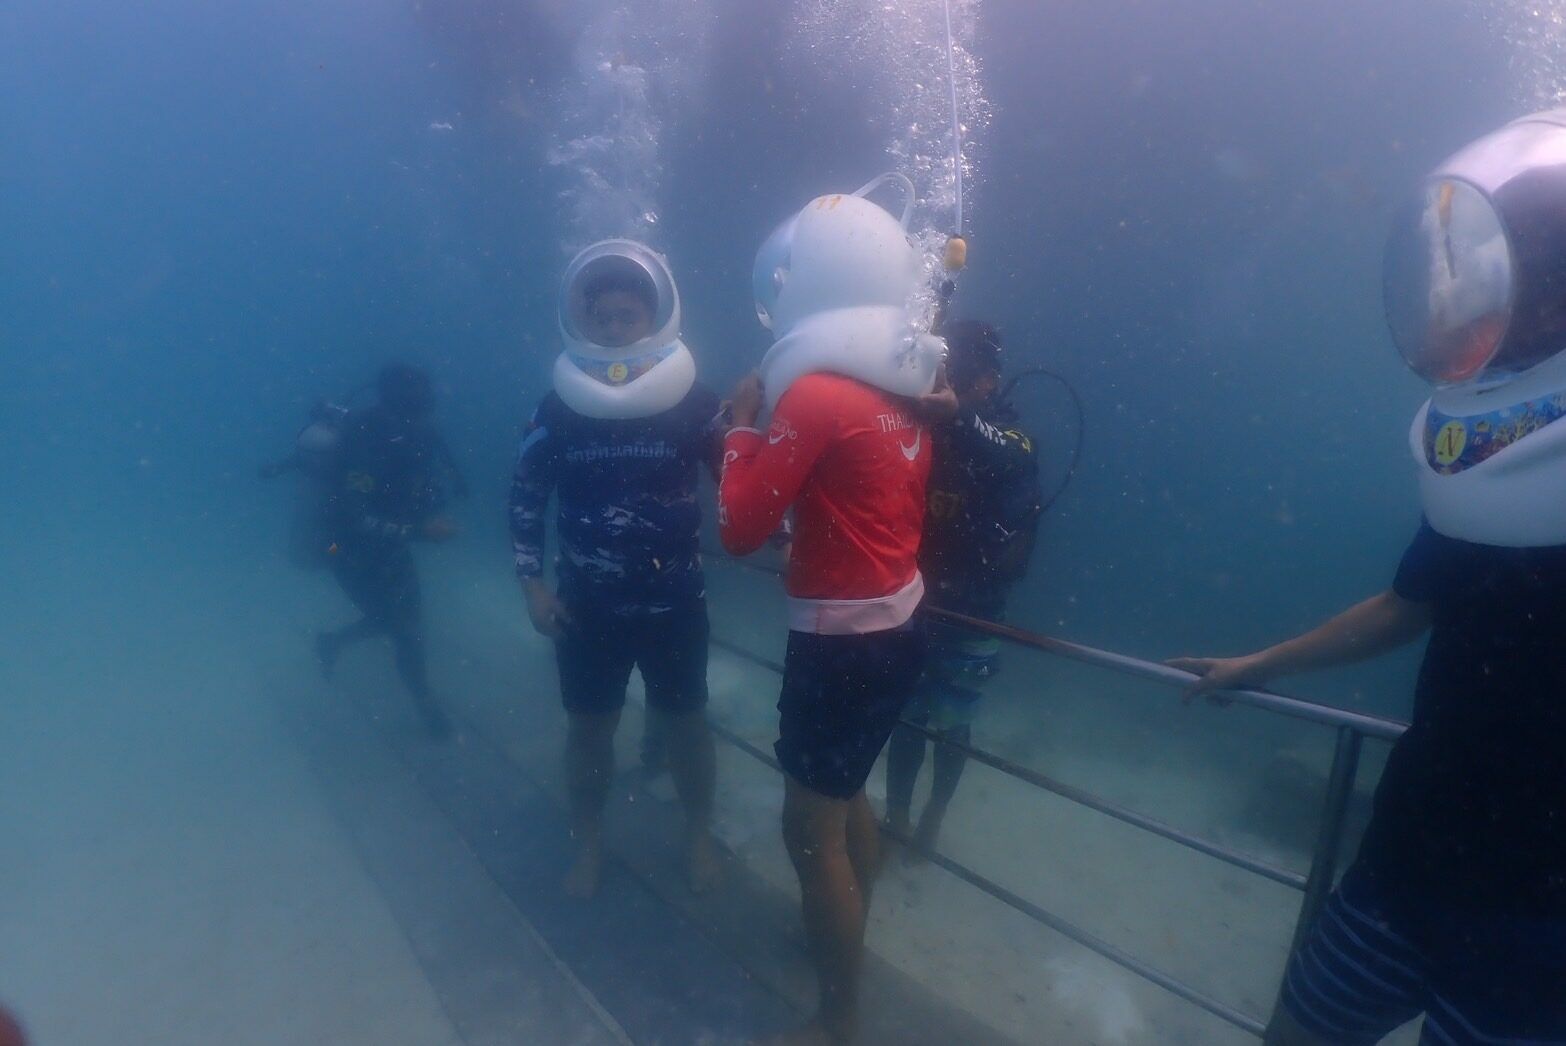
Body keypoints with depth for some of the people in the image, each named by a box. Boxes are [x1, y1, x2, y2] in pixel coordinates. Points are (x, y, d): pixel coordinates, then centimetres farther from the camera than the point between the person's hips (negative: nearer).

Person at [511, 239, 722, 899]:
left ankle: (699, 835, 37)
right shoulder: (559, 409, -3)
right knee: (589, 727, 15)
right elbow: (525, 500, 4)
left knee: (683, 723, 13)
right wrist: (533, 586, -2)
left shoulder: (694, 402, -7)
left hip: (675, 601, -1)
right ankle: (588, 843, 39)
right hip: (587, 605, 2)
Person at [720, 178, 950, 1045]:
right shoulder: (902, 391, 6)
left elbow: (739, 528, -17)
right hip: (896, 626, 9)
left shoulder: (815, 395, -20)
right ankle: (845, 936, 50)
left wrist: (743, 422, -5)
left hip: (842, 644, -9)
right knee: (844, 795, 27)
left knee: (811, 827, 8)